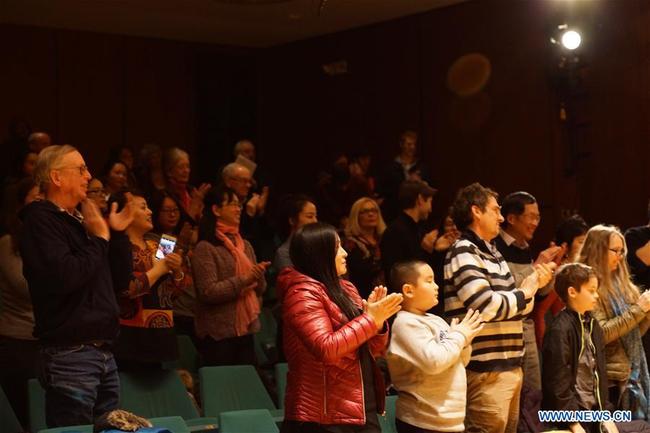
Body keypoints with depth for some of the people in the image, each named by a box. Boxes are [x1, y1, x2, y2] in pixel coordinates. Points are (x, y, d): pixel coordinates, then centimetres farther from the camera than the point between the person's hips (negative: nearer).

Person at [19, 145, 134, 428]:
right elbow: (64, 277, -25)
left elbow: (118, 279, 21)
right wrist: (99, 239, -12)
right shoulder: (40, 220, -9)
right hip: (70, 354, -9)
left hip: (102, 352, 9)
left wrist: (117, 234, 8)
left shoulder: (79, 220, 17)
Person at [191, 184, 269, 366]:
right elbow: (208, 292, -15)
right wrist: (243, 281, -19)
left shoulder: (245, 246, 14)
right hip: (219, 334, -6)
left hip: (246, 331, 6)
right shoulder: (205, 248, -7)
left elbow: (259, 290, 15)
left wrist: (258, 277, -6)